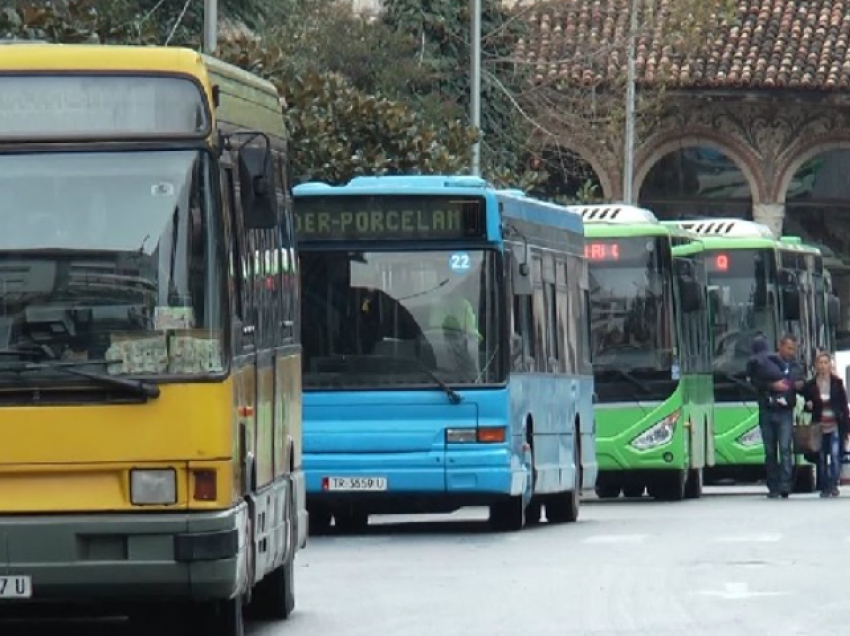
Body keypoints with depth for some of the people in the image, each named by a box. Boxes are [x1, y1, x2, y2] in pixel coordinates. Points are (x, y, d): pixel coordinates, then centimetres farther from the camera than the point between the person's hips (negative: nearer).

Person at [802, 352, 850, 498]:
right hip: (819, 426, 2)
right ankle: (825, 487, 8)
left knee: (835, 455, -13)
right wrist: (808, 406, -11)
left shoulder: (837, 383, 2)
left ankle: (834, 485, -10)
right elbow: (807, 406, 14)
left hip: (835, 426, -2)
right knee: (822, 458, 4)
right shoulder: (810, 385, 4)